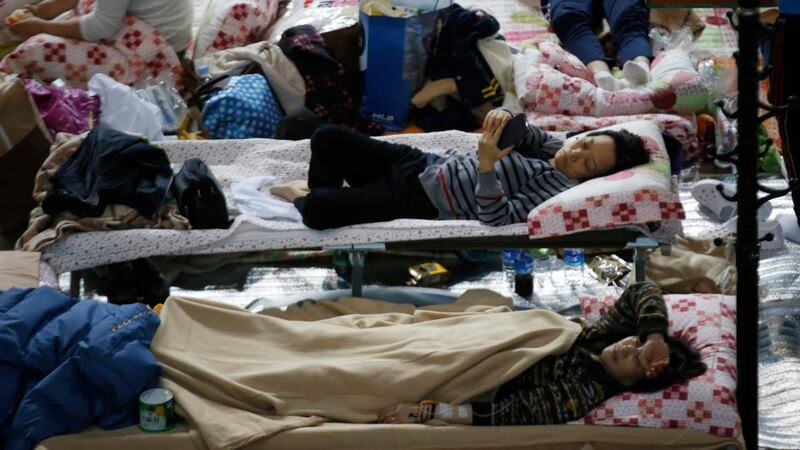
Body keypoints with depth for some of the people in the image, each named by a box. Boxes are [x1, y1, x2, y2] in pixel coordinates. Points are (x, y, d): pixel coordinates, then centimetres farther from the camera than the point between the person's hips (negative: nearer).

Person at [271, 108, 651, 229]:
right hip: (421, 164, 8)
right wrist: (503, 116, -19)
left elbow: (495, 219, -26)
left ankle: (306, 199, 13)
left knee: (318, 210, -22)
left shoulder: (560, 191, -18)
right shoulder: (551, 146, 6)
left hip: (419, 204, -8)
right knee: (328, 137, -1)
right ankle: (318, 190, 25)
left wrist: (486, 167, -39)